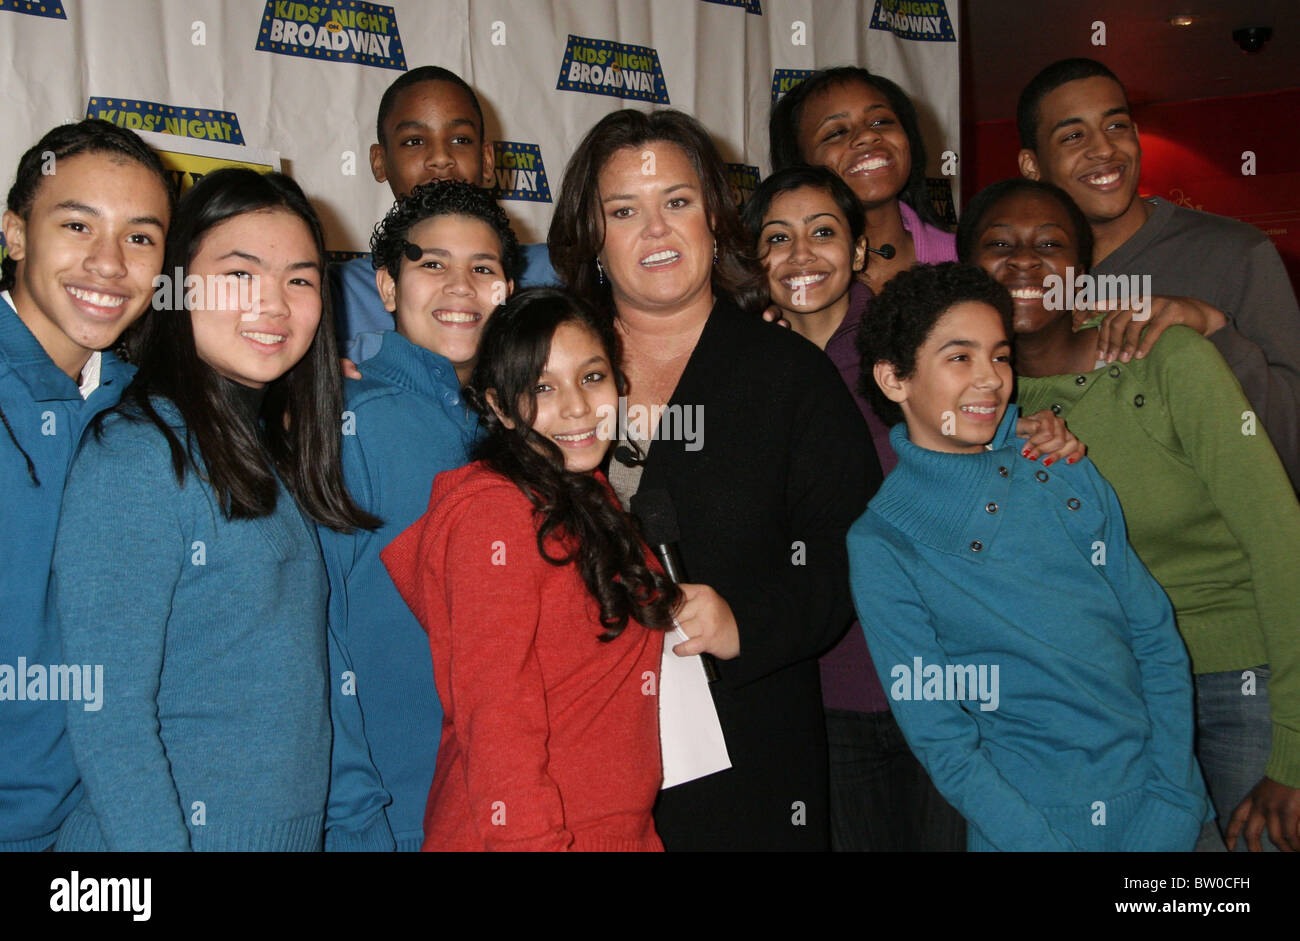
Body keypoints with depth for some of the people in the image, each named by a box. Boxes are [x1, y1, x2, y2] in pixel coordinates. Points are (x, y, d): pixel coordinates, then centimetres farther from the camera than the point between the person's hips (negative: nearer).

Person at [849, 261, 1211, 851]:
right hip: (1031, 823, -3)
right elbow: (943, 743, -9)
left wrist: (1168, 812, -5)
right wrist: (1043, 843, -17)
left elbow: (1156, 640, 3)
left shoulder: (1065, 467, 2)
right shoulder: (883, 544, -9)